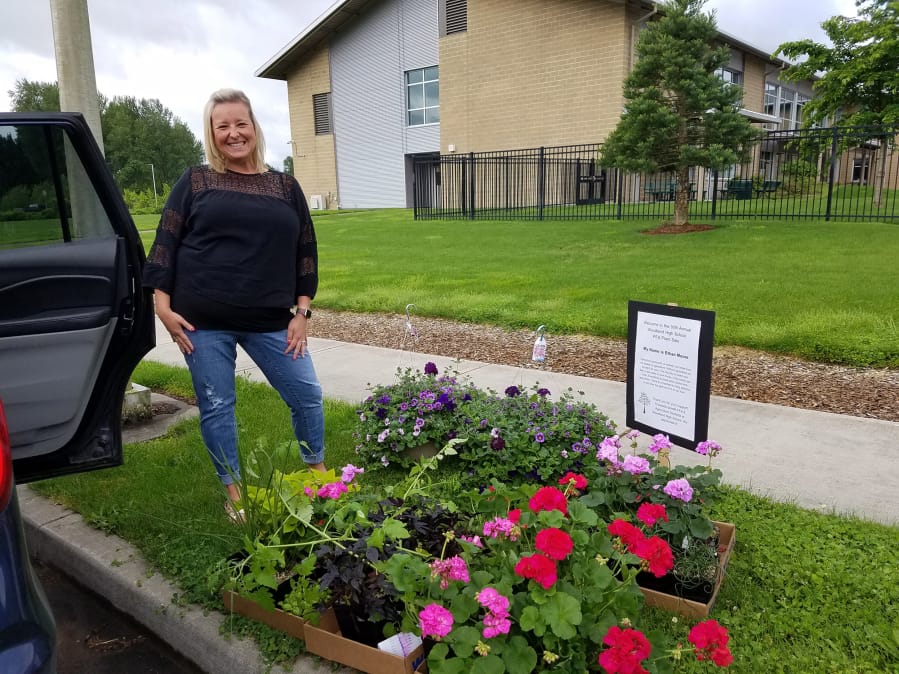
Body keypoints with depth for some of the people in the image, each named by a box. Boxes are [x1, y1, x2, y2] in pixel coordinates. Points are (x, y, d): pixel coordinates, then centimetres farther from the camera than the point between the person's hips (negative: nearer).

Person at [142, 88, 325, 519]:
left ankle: (317, 472, 28)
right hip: (203, 321, -1)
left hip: (271, 320, 2)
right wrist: (163, 306, -5)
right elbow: (166, 244, 3)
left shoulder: (285, 187, 9)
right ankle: (233, 491, 25)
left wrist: (301, 311, 3)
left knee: (307, 394, 5)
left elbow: (306, 250, 10)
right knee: (216, 406, 7)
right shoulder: (195, 182, 4)